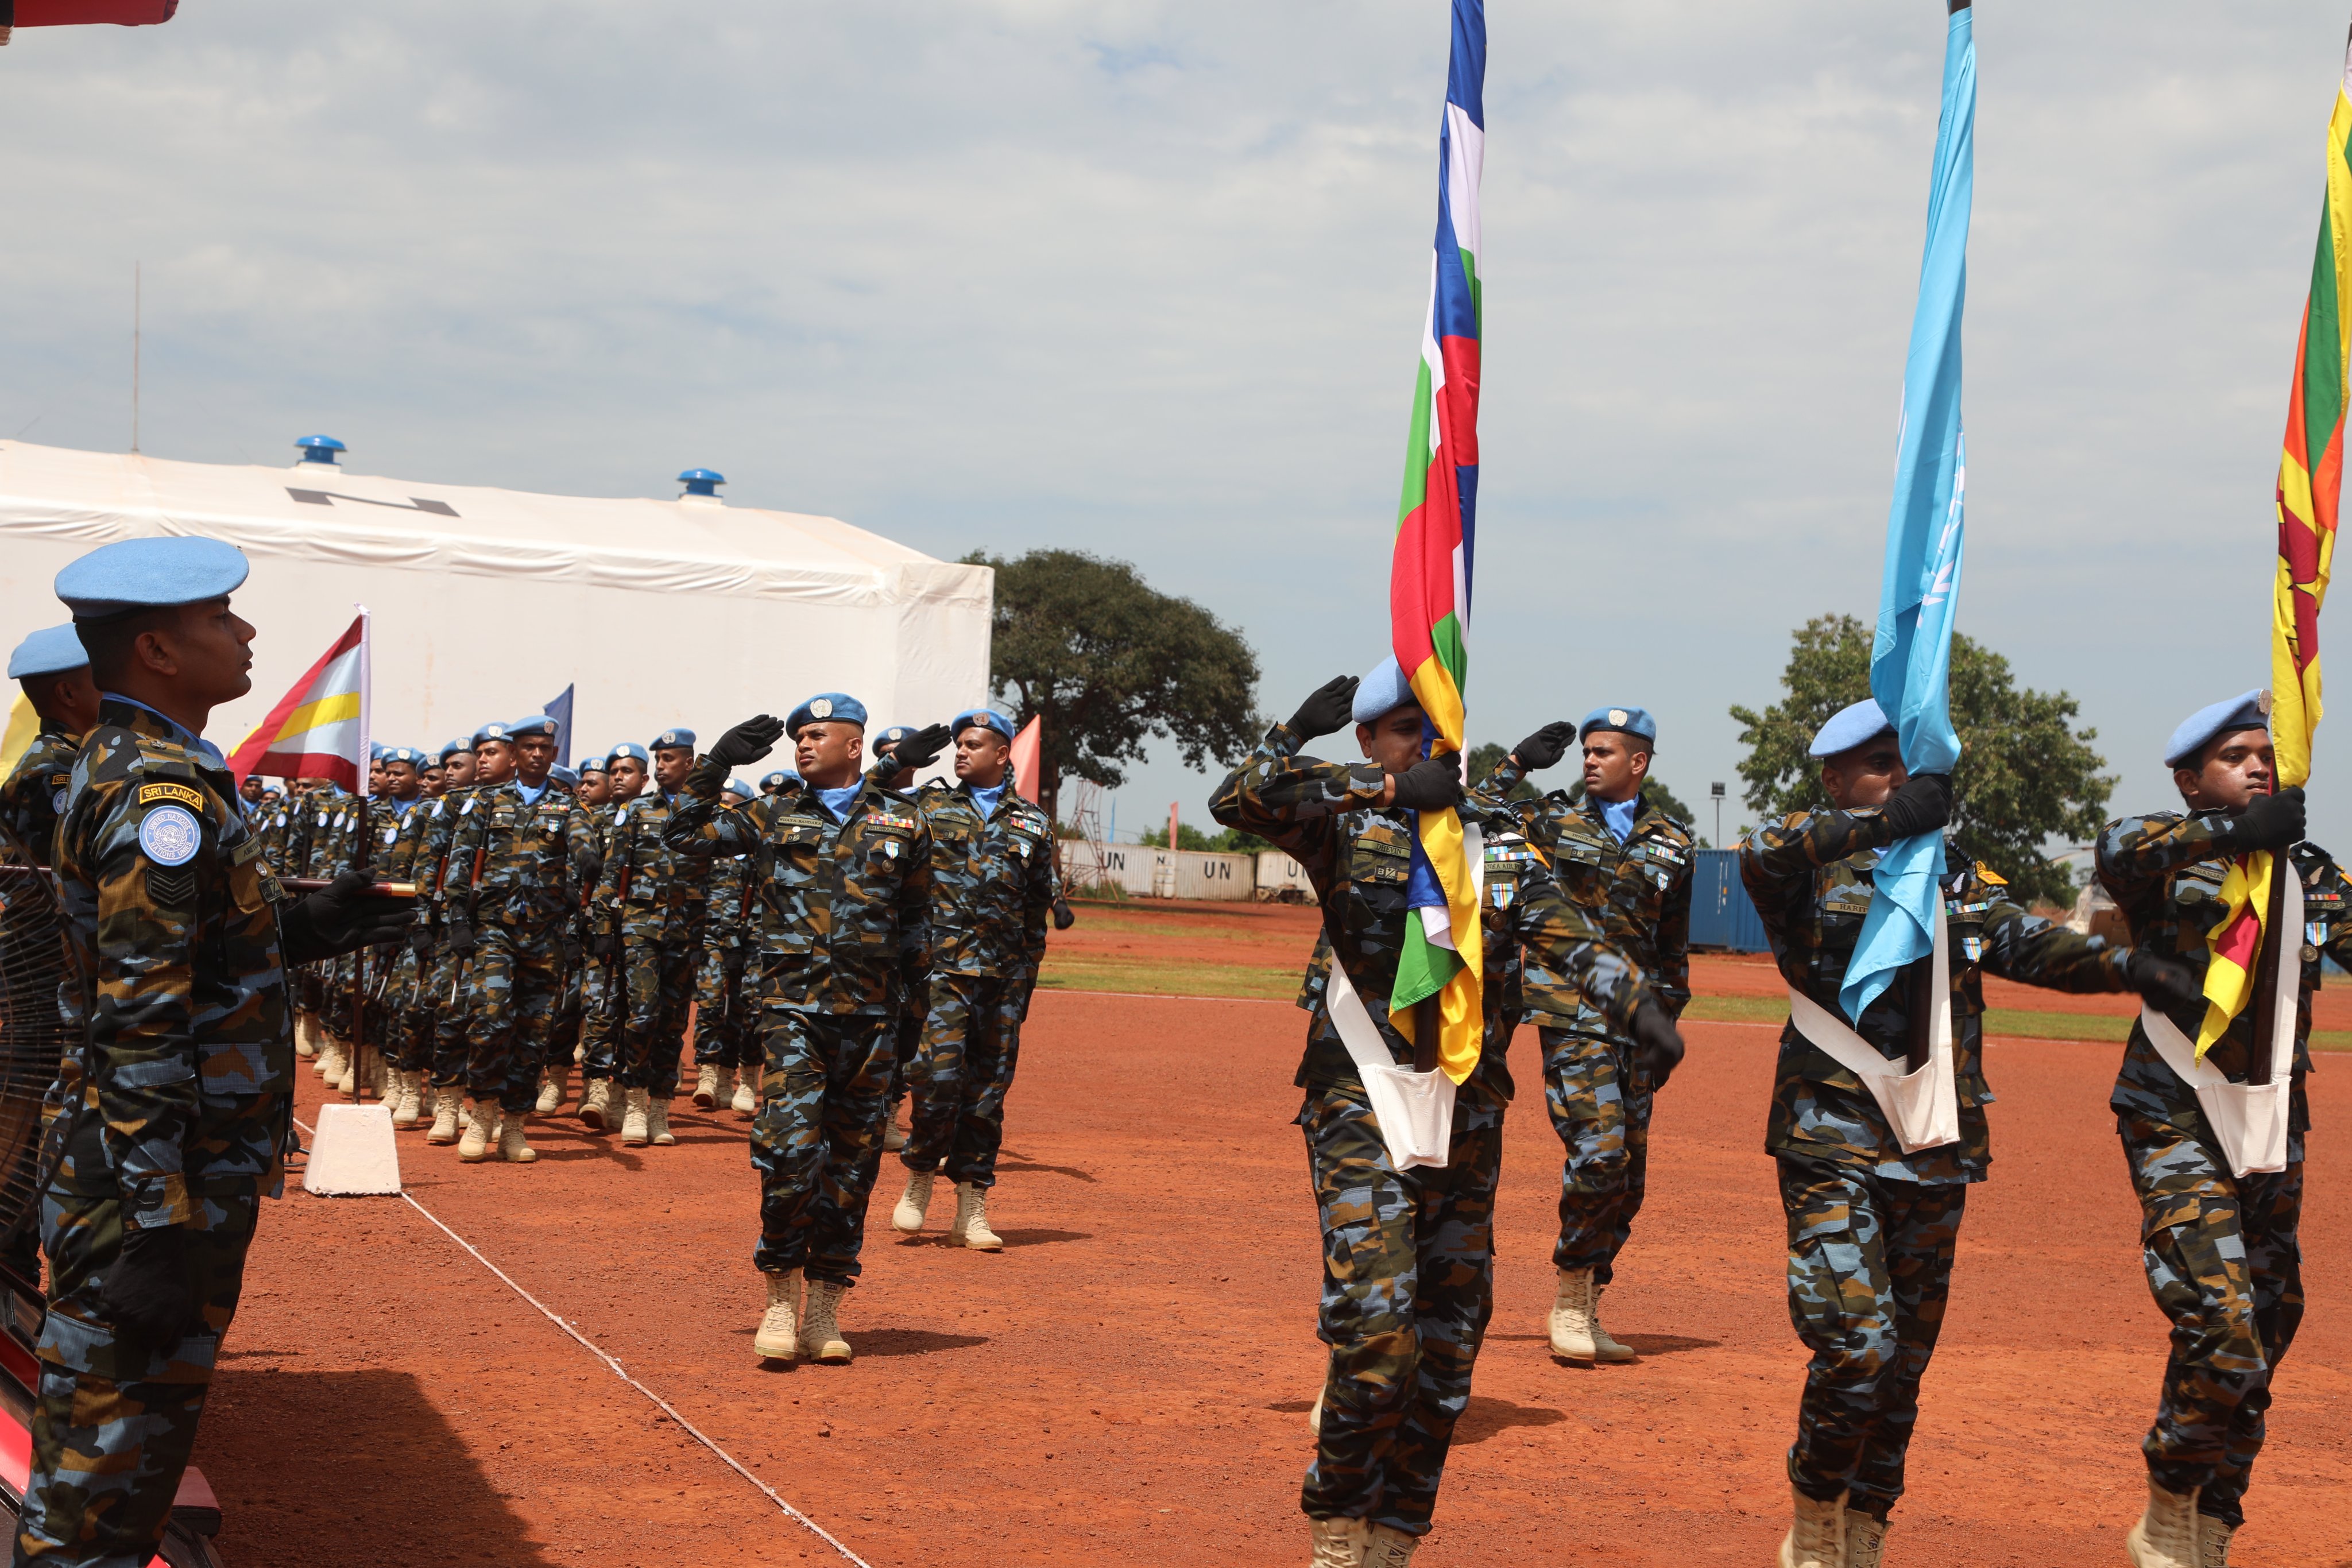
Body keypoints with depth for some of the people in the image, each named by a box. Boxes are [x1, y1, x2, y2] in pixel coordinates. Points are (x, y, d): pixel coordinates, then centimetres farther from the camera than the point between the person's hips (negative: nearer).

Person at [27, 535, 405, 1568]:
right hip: (165, 1181, -10)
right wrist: (156, 1227, -26)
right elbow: (140, 1024, -24)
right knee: (113, 1451, -2)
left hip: (159, 1177, 10)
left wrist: (307, 926, 10)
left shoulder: (123, 766, 13)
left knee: (123, 1429, 18)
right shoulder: (165, 794, -19)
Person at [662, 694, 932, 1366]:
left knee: (852, 1162, 4)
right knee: (789, 1150, -15)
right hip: (793, 1008, -2)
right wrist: (717, 763, 2)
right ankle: (781, 1298, 1)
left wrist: (909, 993, 14)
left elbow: (916, 915, 20)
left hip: (869, 1013, 2)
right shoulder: (774, 817, 9)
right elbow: (683, 834, 9)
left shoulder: (901, 823, 11)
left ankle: (824, 1312, 13)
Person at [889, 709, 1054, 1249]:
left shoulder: (1032, 825, 13)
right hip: (942, 967, -2)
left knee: (988, 1088, 3)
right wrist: (897, 767, -8)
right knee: (940, 1074, -15)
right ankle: (920, 1175, 9)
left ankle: (971, 1210, 9)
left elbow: (1038, 911, 16)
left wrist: (1025, 982, 12)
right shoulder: (929, 807, 9)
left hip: (1003, 977, 2)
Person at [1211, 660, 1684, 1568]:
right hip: (1363, 1108, -5)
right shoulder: (1345, 821, 0)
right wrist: (1389, 789, -18)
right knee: (1375, 1322, -14)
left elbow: (1568, 939, 5)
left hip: (1468, 1111, 5)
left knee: (1451, 1330, 7)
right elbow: (1240, 798, -17)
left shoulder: (1496, 840, 12)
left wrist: (1642, 1008, -12)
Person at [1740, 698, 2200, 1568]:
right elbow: (1762, 854, -23)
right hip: (1833, 1140, -5)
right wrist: (1882, 824, -33)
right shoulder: (1811, 864, 0)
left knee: (1905, 1357, 10)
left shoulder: (1961, 877, 14)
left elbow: (2026, 941, 0)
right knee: (1857, 1343, -16)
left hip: (1935, 1149, 5)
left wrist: (2128, 965, -17)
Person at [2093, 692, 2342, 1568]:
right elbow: (2119, 849, -27)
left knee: (2263, 1339, 10)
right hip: (2178, 1125, -6)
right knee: (2220, 1335, -17)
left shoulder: (2304, 871, 11)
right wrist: (2236, 828, -35)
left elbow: (2344, 934, -5)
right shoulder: (2168, 860, -4)